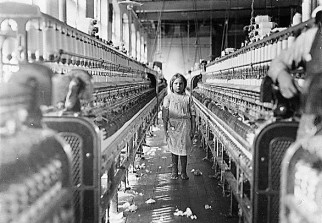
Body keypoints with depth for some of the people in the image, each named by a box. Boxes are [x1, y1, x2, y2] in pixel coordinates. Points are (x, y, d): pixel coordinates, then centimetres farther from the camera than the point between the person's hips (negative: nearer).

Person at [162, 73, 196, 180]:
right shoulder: (168, 98, 2)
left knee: (184, 149, 3)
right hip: (172, 126, 0)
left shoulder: (188, 98, 5)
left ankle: (184, 172, 16)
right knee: (174, 149, 8)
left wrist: (193, 129, 4)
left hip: (185, 126, 0)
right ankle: (174, 171, 21)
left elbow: (192, 114, 7)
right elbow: (165, 116, 2)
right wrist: (165, 129, -3)